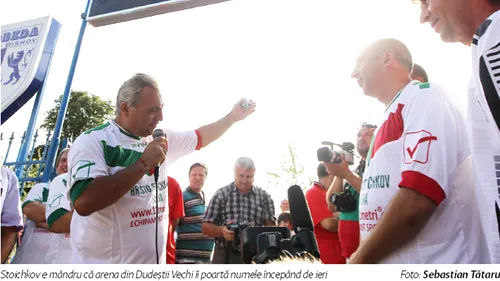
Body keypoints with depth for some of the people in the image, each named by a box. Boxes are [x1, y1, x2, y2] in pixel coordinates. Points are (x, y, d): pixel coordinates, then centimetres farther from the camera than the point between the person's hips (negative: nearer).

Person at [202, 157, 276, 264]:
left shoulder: (264, 196, 5)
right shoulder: (221, 194, 0)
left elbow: (271, 226, 0)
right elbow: (206, 227, -1)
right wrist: (221, 231, -21)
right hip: (225, 255, -1)